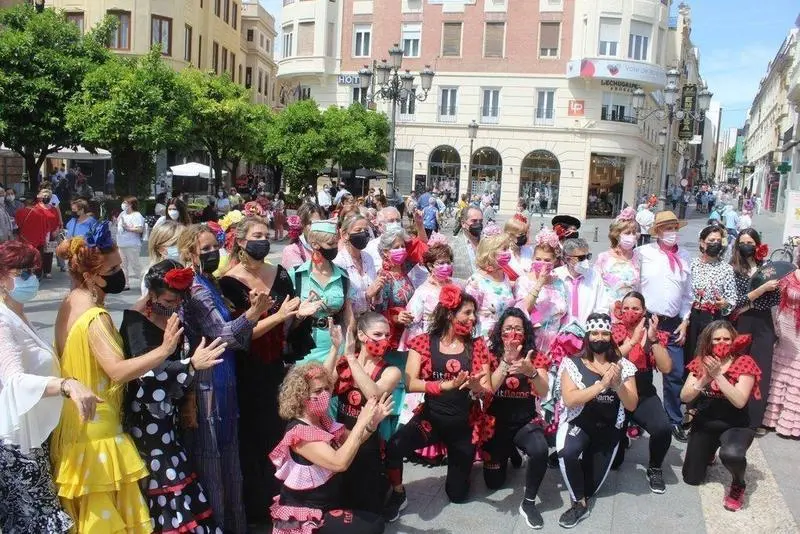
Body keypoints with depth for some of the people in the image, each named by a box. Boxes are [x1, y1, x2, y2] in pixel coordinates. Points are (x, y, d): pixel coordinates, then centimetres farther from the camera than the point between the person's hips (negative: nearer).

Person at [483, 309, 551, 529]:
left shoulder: (535, 357, -5)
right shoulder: (492, 356, -6)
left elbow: (543, 393, -18)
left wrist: (531, 371, -38)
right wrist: (507, 361, -32)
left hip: (526, 422, -1)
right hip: (496, 423, 1)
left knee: (540, 450, -34)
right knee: (493, 483, 5)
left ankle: (529, 503, -12)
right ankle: (508, 453, 39)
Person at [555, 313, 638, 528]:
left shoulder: (623, 365, -1)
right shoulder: (572, 363, -8)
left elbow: (632, 405, -7)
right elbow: (569, 400, -21)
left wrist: (617, 384, -26)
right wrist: (601, 384, -29)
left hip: (609, 430, 3)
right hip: (578, 424, -3)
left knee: (592, 484, 4)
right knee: (568, 453, -35)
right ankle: (580, 504, -12)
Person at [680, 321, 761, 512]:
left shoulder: (744, 362, -13)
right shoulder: (701, 361, -2)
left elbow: (740, 401, -24)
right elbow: (684, 397, -9)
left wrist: (718, 375, -30)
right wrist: (704, 379, -25)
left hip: (735, 426, -4)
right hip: (704, 424, 4)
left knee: (731, 455, -39)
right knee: (691, 479, 7)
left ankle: (739, 484, -3)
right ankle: (708, 453, 41)